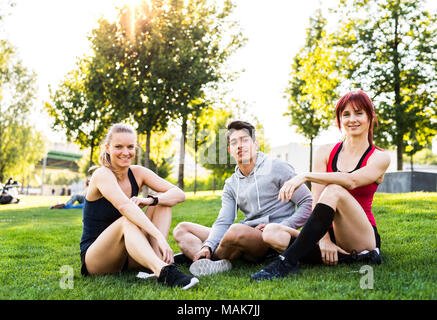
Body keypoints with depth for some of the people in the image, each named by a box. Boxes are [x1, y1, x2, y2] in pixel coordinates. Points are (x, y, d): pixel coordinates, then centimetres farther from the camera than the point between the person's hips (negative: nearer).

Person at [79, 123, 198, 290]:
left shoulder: (137, 173, 1)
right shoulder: (102, 175, -16)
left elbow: (179, 194, -7)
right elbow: (125, 206, -35)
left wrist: (150, 200, -27)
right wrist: (159, 236, -46)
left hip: (127, 257, 6)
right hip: (93, 257, -6)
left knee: (163, 203, -9)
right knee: (127, 220, -35)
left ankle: (157, 257, -29)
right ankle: (162, 270, -56)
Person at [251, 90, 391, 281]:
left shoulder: (380, 158, 2)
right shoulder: (325, 152, 9)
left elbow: (352, 181, -21)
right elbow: (317, 200, -3)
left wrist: (305, 176, -29)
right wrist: (324, 240, -17)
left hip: (363, 236, -3)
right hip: (329, 234, 4)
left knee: (334, 191, -31)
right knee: (271, 233, -22)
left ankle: (287, 262, -34)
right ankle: (351, 258, -25)